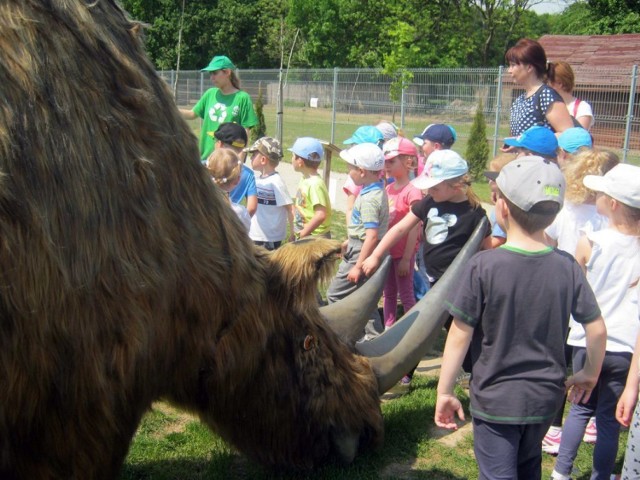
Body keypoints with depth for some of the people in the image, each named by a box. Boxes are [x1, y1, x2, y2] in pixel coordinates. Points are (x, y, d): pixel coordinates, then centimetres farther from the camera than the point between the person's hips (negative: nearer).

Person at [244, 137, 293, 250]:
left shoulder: (276, 182, -18)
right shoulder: (257, 178, 5)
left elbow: (290, 209, -18)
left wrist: (293, 233, -17)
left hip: (270, 238, -8)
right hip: (254, 235, 8)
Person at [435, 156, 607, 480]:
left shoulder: (484, 265, -19)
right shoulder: (567, 267, -8)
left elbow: (460, 335, -16)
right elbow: (597, 329, -2)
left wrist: (444, 391, -5)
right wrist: (590, 373, 16)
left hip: (495, 399, -4)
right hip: (546, 397, 5)